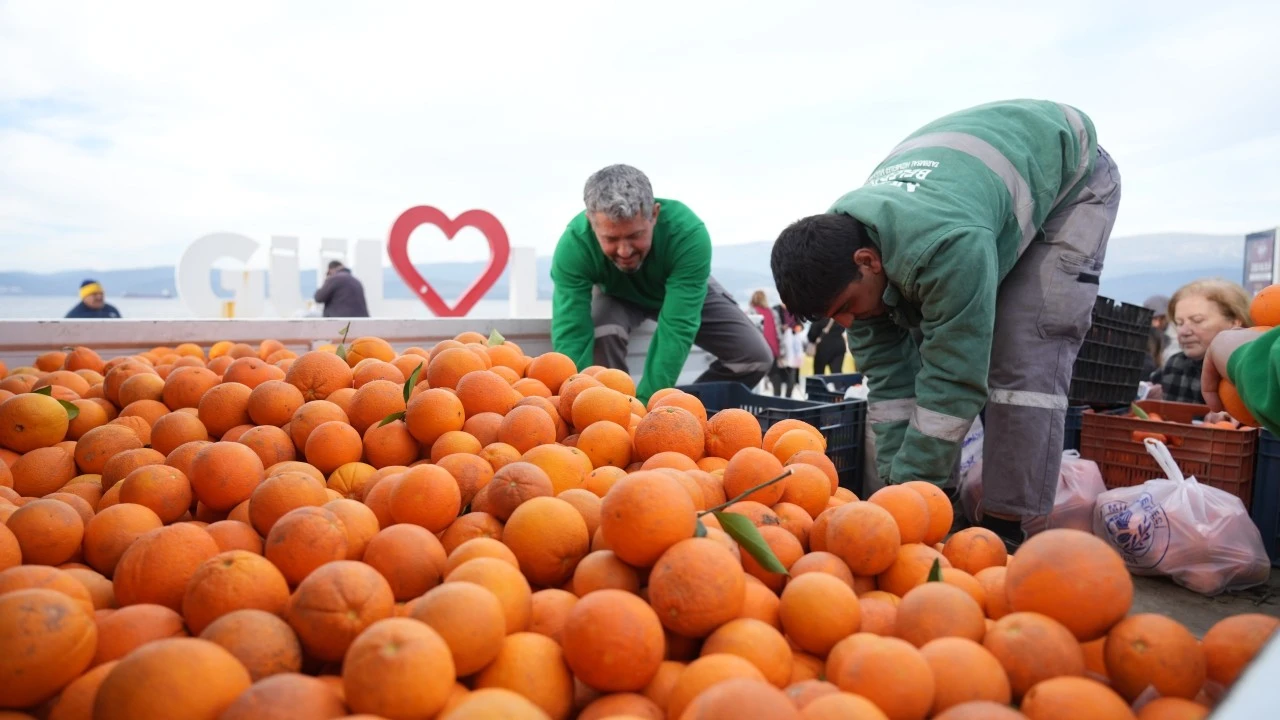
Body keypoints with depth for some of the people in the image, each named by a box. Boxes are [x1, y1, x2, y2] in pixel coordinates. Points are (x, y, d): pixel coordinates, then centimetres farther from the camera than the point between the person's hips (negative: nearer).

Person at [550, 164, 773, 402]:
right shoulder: (574, 246, -37)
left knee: (755, 356, -13)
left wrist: (646, 400, -50)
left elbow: (677, 329, -44)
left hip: (683, 291, 1)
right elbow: (570, 336, -42)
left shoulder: (688, 233, -41)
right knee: (603, 334, -34)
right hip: (618, 295, 0)